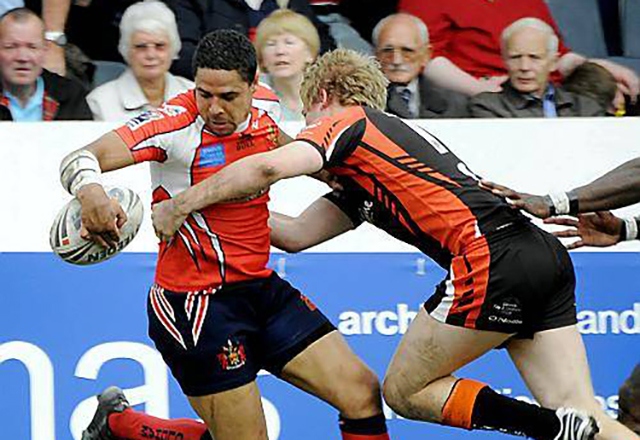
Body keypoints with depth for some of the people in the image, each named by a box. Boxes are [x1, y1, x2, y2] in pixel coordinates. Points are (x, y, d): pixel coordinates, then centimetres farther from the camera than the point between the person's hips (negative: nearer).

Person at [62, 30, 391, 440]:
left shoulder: (265, 106, 1)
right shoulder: (177, 124, -19)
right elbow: (81, 159, -30)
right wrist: (90, 190, -50)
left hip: (261, 287, 7)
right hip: (196, 303, -7)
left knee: (363, 394, -5)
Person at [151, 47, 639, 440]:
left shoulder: (350, 121, 7)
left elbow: (269, 168, -11)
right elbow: (299, 234, 30)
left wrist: (182, 204, -3)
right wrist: (222, 209, 32)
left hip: (492, 259, -9)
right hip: (546, 259, 9)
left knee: (404, 391, 5)